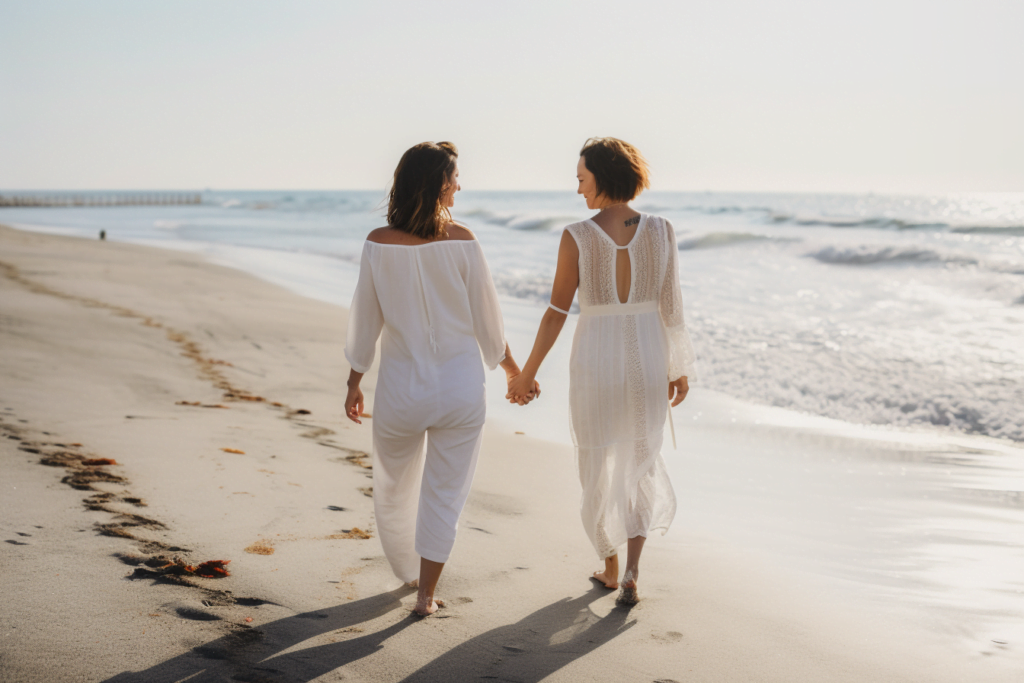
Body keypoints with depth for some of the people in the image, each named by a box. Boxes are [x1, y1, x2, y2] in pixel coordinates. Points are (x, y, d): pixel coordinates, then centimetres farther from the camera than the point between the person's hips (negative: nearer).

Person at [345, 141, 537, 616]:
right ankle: (426, 594, 14)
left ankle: (409, 575, 38)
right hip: (459, 386, -1)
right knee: (444, 494, 11)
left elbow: (364, 321, -2)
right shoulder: (461, 241, -11)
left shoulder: (379, 244, -8)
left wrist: (353, 384, 11)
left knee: (393, 489, 22)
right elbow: (486, 318, -3)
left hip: (400, 389, 1)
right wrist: (514, 373, 12)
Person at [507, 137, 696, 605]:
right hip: (647, 359, 2)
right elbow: (671, 306, -2)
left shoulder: (577, 237, -12)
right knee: (642, 462, 20)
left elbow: (557, 311, -9)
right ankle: (631, 570, 5)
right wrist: (680, 368, 10)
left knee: (599, 465, 18)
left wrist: (528, 372, 2)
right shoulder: (661, 231, -6)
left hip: (596, 359, -2)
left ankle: (610, 567, 31)